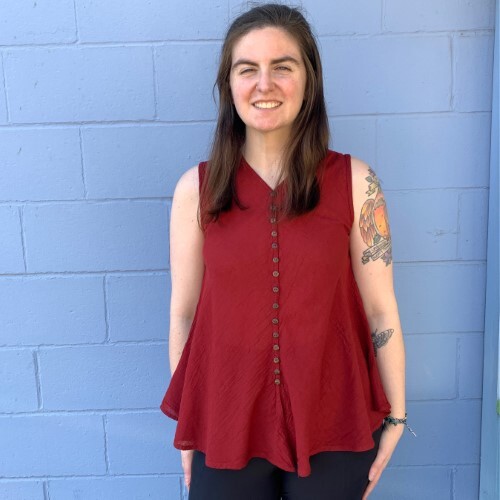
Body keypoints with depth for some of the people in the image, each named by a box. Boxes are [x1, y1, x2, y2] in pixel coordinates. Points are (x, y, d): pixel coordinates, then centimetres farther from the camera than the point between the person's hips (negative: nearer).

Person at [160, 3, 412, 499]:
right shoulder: (195, 189, -6)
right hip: (226, 425, 1)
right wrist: (183, 429, 6)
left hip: (334, 425, 0)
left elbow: (380, 309, -3)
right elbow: (184, 313, 0)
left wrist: (395, 416, 2)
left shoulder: (355, 182, -8)